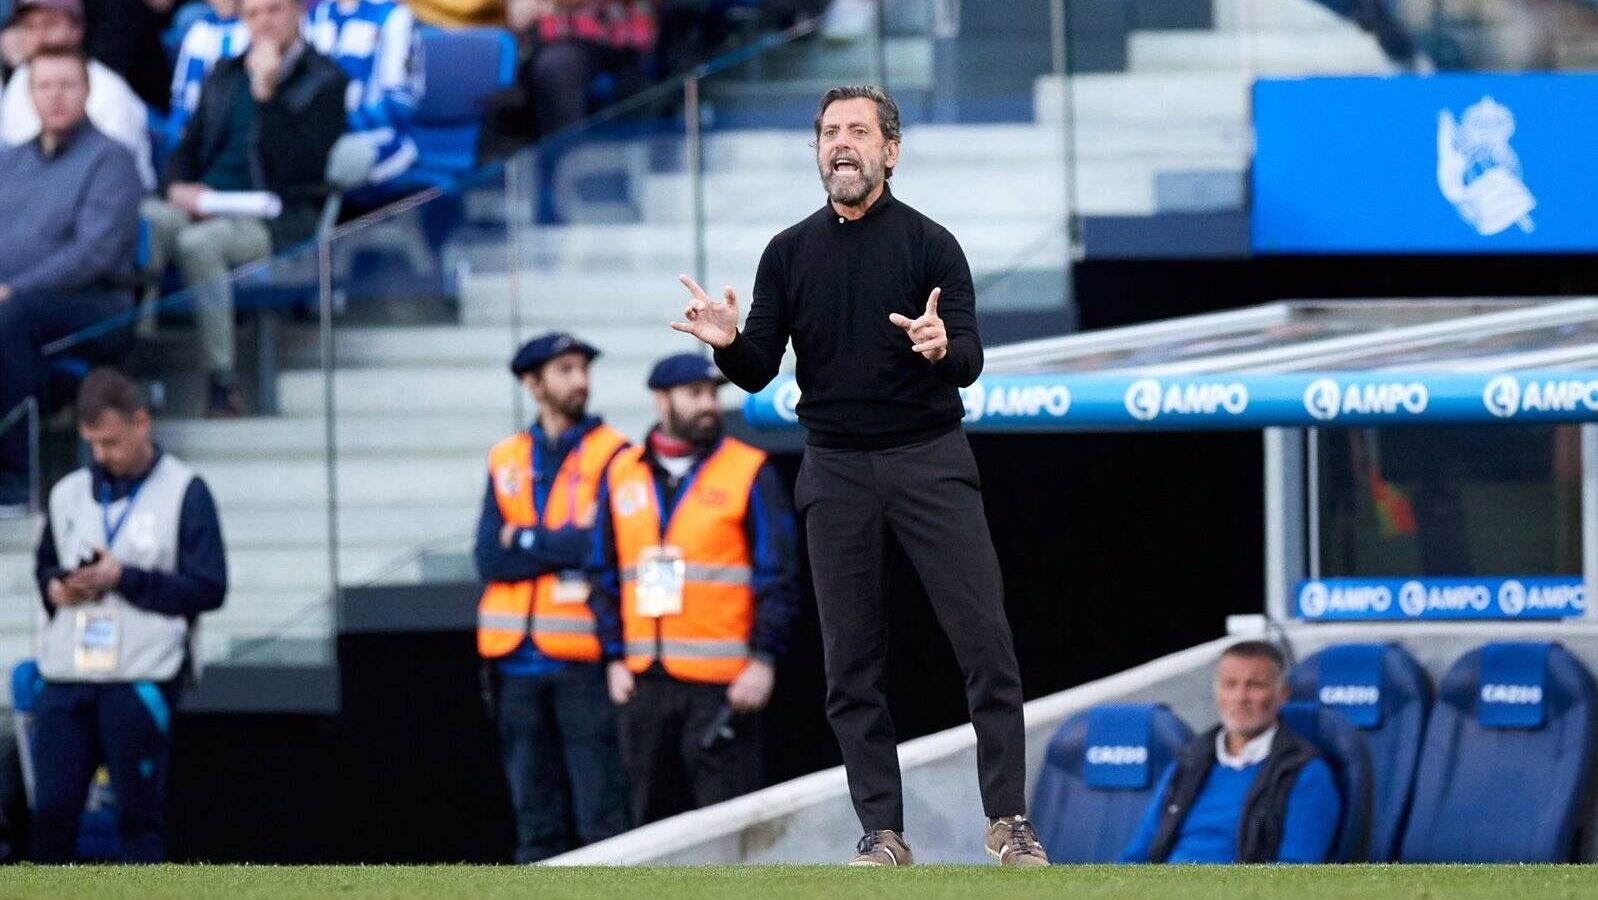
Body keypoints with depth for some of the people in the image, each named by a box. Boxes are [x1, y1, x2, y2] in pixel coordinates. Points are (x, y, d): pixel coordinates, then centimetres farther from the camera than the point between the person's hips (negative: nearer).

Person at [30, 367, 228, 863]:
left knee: (140, 816, -1)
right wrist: (56, 589, -1)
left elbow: (208, 588, -5)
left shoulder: (183, 492, -1)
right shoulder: (68, 493, 13)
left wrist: (122, 577, -12)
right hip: (66, 679, 4)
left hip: (141, 683, -4)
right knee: (51, 811, 0)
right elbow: (44, 568, 24)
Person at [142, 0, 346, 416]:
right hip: (205, 206, 5)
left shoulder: (323, 81, 4)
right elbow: (187, 147, 22)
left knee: (197, 241, -36)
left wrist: (266, 93, -12)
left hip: (273, 220, -5)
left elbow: (301, 167, -8)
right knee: (142, 221, -29)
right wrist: (179, 186, -2)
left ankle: (223, 382, -33)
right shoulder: (225, 75, 24)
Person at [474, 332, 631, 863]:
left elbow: (605, 544, -13)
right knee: (535, 814, 8)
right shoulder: (506, 461, 14)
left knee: (600, 814, -8)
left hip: (582, 658, -5)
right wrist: (561, 550, -9)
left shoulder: (610, 456, 0)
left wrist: (524, 541, -3)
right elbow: (489, 559, 3)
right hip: (519, 660, 5)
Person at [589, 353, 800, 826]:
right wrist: (614, 659, 9)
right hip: (645, 681, 5)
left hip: (723, 683, -5)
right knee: (654, 817, 10)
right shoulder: (622, 474, 12)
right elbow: (604, 574, 17)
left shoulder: (749, 473, 0)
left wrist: (764, 660, -10)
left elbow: (780, 574, -2)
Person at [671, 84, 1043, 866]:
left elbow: (970, 363, -8)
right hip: (837, 470, 3)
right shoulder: (789, 254, 7)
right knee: (852, 662, 2)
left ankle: (1008, 821, -1)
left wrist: (942, 347, -31)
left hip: (931, 461, -2)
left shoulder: (929, 244, -1)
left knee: (985, 640, -8)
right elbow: (759, 373, 5)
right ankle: (882, 830, 8)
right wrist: (729, 342, -18)